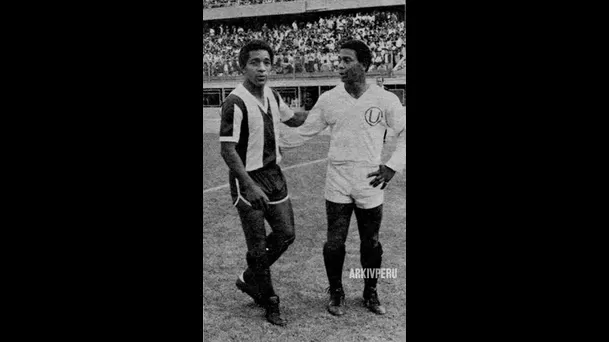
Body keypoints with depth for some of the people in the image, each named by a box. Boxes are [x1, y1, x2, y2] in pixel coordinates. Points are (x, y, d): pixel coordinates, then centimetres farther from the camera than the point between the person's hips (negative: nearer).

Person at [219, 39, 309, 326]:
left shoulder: (273, 96, 5)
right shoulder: (235, 103, -18)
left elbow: (293, 119, 24)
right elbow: (227, 150, -20)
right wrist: (250, 186, -25)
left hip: (274, 174, 8)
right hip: (248, 180, -7)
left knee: (286, 234, 10)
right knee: (258, 246, 1)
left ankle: (249, 280, 32)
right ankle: (270, 303, 20)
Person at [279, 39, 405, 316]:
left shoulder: (385, 99, -6)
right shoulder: (328, 99, -1)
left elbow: (404, 133, 1)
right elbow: (304, 132, 8)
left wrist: (393, 166, -8)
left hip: (370, 186, 0)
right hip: (337, 186, 1)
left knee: (371, 244, 11)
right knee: (334, 244, 5)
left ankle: (371, 294, 33)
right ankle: (336, 293, 28)